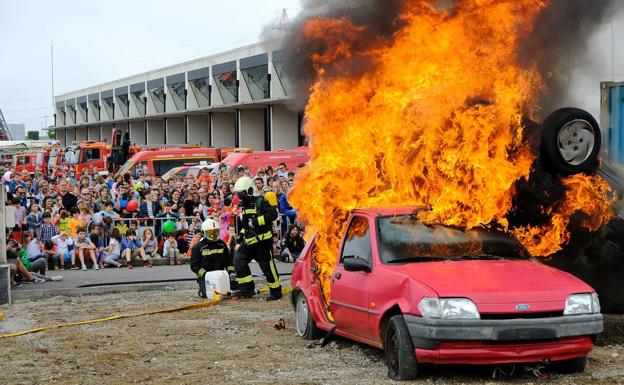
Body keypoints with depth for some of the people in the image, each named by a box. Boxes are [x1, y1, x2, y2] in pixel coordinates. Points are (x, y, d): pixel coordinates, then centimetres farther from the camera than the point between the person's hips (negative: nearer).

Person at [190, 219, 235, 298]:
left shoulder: (222, 244, 12)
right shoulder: (198, 247, -1)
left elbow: (228, 260, 17)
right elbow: (194, 265, -4)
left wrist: (231, 271, -1)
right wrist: (204, 274, -17)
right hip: (204, 277, -3)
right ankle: (202, 291, 11)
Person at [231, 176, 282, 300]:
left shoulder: (260, 202, -10)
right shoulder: (244, 206, 18)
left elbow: (273, 214, -24)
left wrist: (256, 221, -25)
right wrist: (240, 236, 22)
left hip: (263, 240, -8)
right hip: (249, 242, 8)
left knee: (268, 266, -3)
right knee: (238, 260, -5)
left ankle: (276, 291, 8)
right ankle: (247, 288, -1)